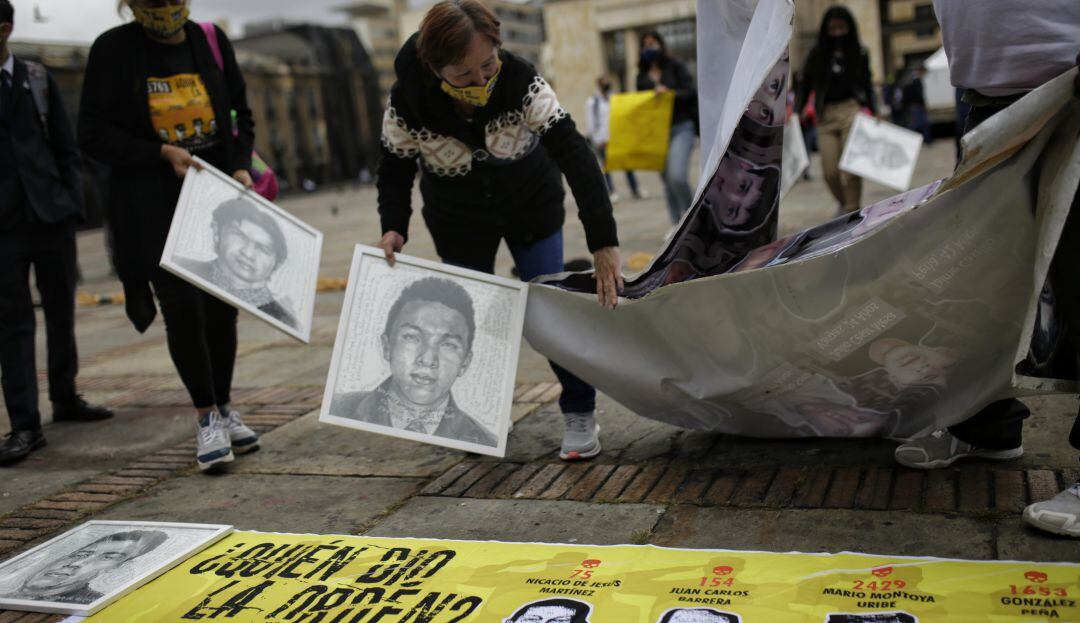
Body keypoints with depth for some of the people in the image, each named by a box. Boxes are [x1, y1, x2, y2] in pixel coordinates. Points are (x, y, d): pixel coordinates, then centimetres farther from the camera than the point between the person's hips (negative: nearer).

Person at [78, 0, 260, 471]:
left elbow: (241, 114, 17)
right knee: (182, 305, -11)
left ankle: (223, 407, 25)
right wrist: (162, 153, -14)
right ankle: (206, 416, 6)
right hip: (151, 200, -3)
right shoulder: (113, 49, -4)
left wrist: (240, 164, 0)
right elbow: (92, 133, -4)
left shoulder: (211, 41, 6)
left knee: (221, 306, 5)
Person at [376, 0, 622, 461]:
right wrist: (394, 227, -28)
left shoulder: (520, 81, -32)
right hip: (459, 223, 1)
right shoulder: (408, 103, -28)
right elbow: (394, 169, -10)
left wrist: (604, 242, -42)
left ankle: (580, 414, 10)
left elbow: (574, 154, -35)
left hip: (532, 207, -1)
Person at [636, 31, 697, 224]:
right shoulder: (642, 76, 11)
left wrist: (670, 92, -19)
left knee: (678, 176, -21)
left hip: (680, 128, -4)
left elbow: (691, 93, -4)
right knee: (667, 181, 7)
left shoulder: (675, 67, 2)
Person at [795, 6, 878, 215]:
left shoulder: (859, 53, 9)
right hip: (826, 115, 1)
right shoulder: (817, 54, 9)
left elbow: (867, 86, 14)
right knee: (830, 171, -3)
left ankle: (852, 210, -4)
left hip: (852, 110, -1)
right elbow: (806, 86, 10)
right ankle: (845, 204, 22)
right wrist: (796, 112, -2)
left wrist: (875, 113, 3)